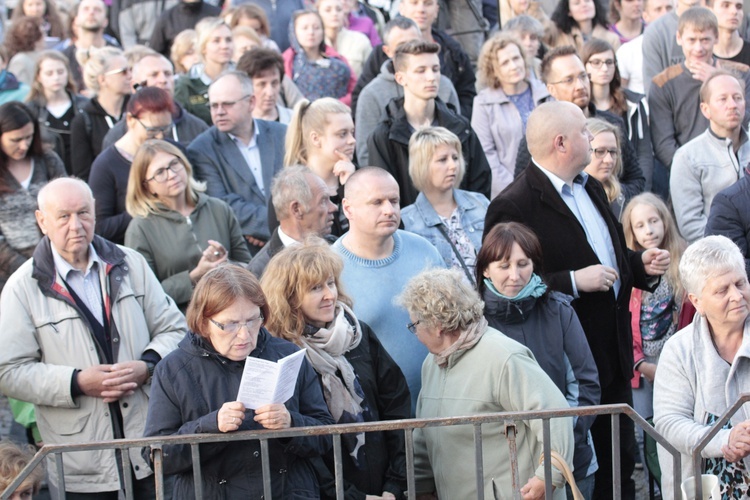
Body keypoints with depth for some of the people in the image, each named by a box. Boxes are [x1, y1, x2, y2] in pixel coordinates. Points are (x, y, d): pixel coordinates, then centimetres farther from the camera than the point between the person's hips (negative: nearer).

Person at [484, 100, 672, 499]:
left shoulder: (591, 189, 12)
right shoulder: (513, 206, -18)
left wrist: (642, 264, 4)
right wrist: (573, 282, -25)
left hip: (613, 357, 8)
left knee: (620, 464, 17)